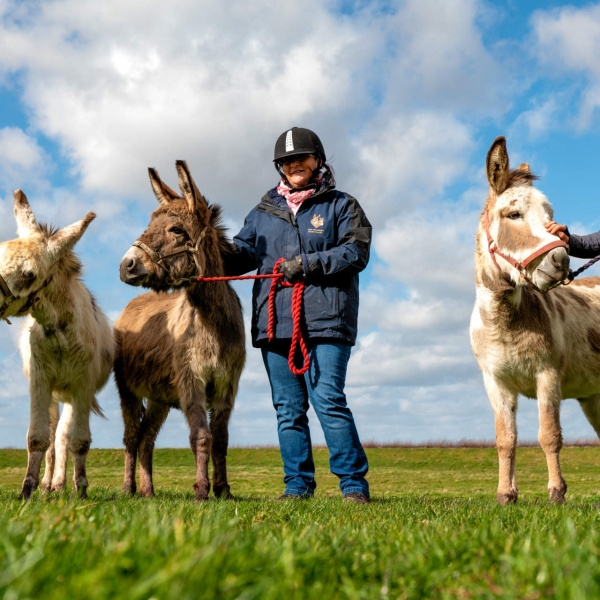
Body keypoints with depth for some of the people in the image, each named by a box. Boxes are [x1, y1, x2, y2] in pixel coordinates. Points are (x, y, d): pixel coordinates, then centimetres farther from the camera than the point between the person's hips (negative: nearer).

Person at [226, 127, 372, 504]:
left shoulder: (341, 205, 9)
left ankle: (354, 483, -3)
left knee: (328, 401, -11)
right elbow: (244, 252, 15)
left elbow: (356, 253, -3)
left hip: (325, 320, -4)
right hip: (275, 322, 5)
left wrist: (308, 264, -14)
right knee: (288, 408, 6)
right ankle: (298, 484, 14)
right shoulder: (265, 211, 21)